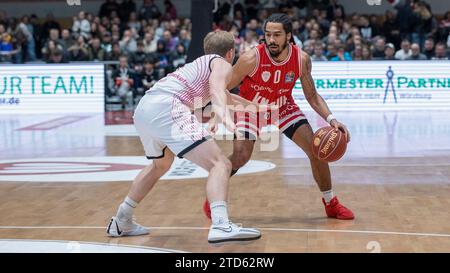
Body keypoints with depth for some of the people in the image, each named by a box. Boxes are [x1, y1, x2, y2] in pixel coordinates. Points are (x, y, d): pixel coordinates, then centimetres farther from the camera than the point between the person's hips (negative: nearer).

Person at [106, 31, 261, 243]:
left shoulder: (199, 64, 37)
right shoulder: (222, 64, 11)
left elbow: (220, 93, 57)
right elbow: (216, 89, -14)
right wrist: (222, 111, -34)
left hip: (142, 111, 9)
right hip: (166, 109, -9)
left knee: (160, 164, 35)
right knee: (220, 164, -13)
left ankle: (121, 222, 41)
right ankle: (220, 225, -35)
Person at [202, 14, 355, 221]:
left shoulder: (302, 59, -20)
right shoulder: (251, 59, -31)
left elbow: (312, 96, -8)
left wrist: (331, 119, -23)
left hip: (283, 106, 3)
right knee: (239, 158, -21)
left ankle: (331, 204, 12)